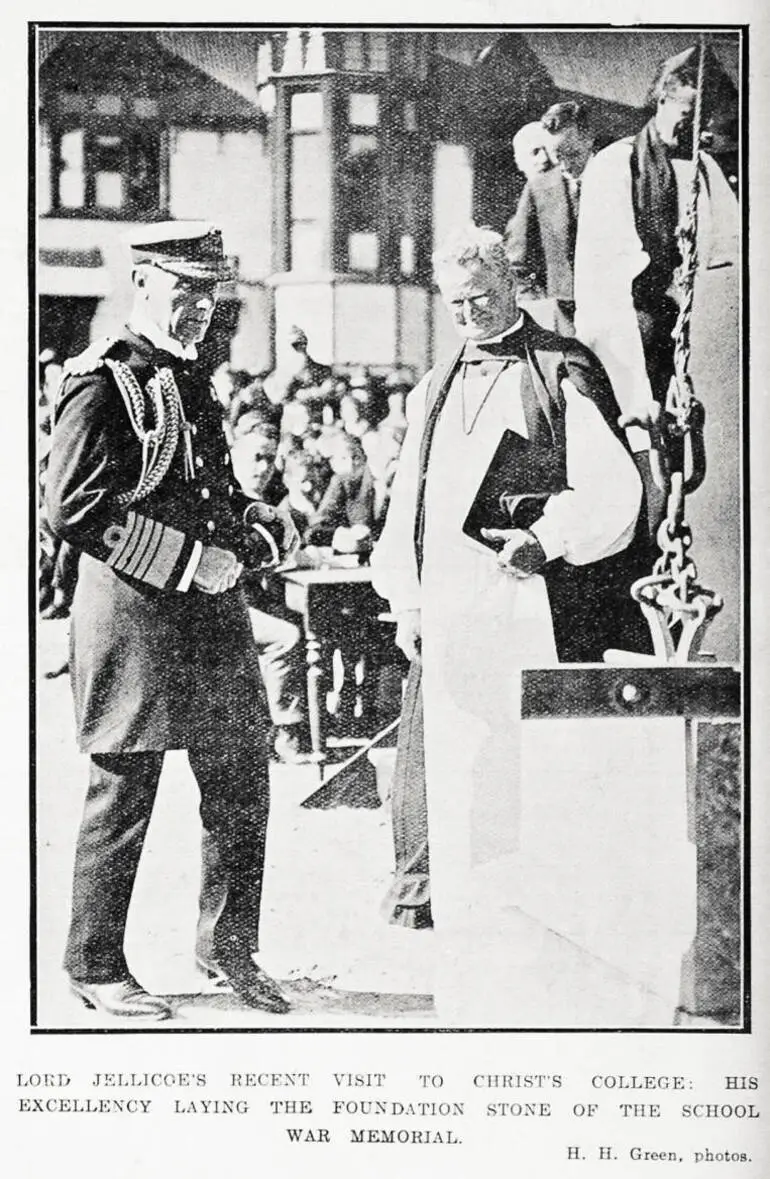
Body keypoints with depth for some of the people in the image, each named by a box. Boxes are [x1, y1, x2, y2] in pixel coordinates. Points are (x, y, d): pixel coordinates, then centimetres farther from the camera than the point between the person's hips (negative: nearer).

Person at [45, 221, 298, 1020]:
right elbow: (70, 509, -17)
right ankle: (94, 967, 15)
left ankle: (234, 949, 25)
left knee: (242, 790, 10)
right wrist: (192, 557, -19)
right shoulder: (101, 383, -9)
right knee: (122, 797, 1)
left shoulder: (190, 380, 17)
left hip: (212, 611, 8)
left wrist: (253, 520, 5)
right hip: (132, 611, -8)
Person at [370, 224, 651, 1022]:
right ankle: (467, 993, 9)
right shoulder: (434, 391, 21)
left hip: (537, 606, -5)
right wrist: (406, 604, 13)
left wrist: (545, 536, -21)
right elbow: (407, 505, 23)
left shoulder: (565, 373, 3)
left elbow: (613, 488, -6)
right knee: (456, 788, 3)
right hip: (448, 619, 5)